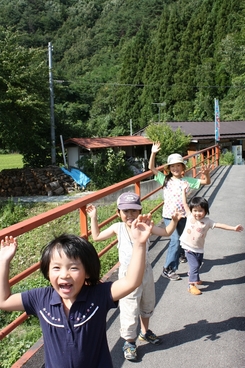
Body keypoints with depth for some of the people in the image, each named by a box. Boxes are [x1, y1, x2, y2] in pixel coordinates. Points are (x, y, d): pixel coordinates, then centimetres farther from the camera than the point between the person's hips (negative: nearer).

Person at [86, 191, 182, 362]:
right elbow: (97, 237, 1)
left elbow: (166, 232, 1)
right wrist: (93, 218, -4)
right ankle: (129, 341, 28)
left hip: (146, 271, 3)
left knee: (147, 306, 23)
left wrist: (174, 221, -15)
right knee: (130, 311, 4)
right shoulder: (118, 228, -12)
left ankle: (145, 332, 49)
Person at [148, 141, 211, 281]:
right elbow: (151, 168, -6)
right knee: (175, 239, -13)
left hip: (183, 215, 3)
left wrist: (207, 174, -21)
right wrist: (153, 153, -18)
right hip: (169, 215, -3)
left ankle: (181, 254, 52)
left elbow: (206, 182, 1)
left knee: (181, 239, 18)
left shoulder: (187, 180, 2)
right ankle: (168, 269, -6)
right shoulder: (165, 180, 0)